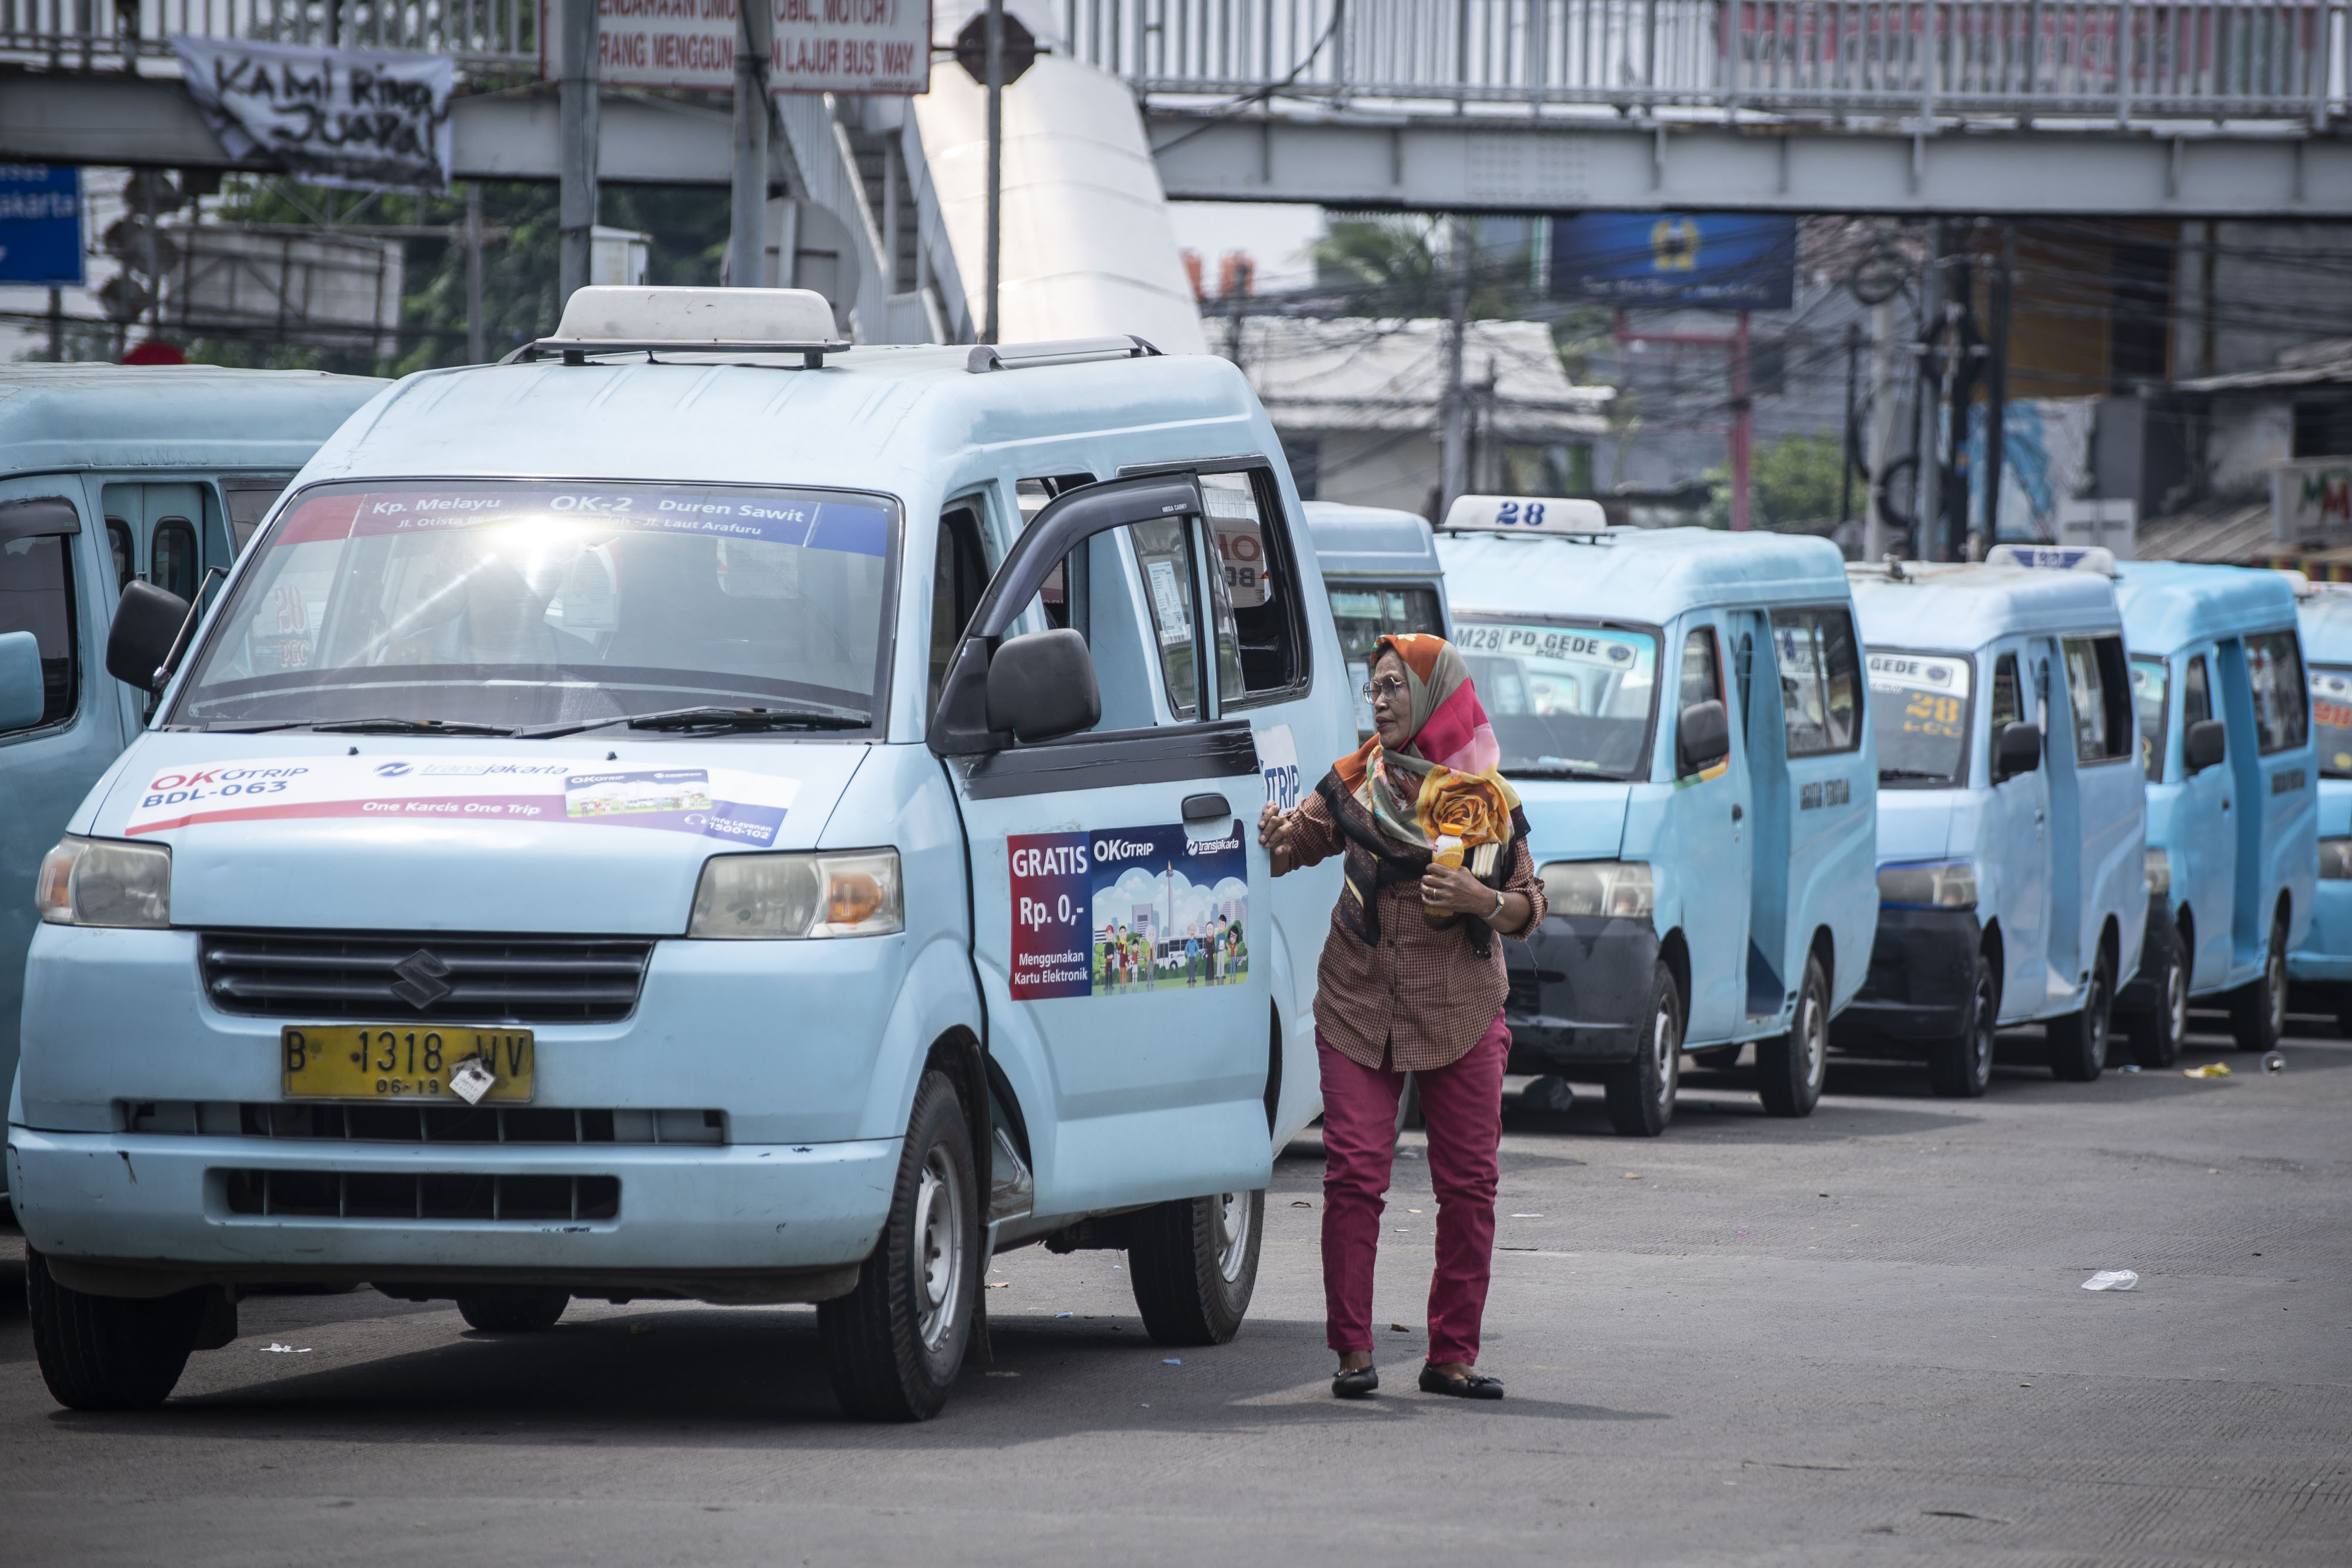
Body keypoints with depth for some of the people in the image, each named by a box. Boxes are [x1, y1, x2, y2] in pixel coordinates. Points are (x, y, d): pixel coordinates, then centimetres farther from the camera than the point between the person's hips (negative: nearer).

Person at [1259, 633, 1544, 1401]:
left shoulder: (1490, 801, 1)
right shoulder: (1355, 783, 5)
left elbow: (1531, 910, 4)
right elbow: (1291, 845, 6)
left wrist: (1483, 901, -17)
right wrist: (1275, 838, -17)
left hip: (1460, 1012, 0)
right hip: (1358, 1006, 0)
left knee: (1469, 1184, 1)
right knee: (1354, 1174, -7)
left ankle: (1453, 1353, 9)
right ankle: (1354, 1350, -2)